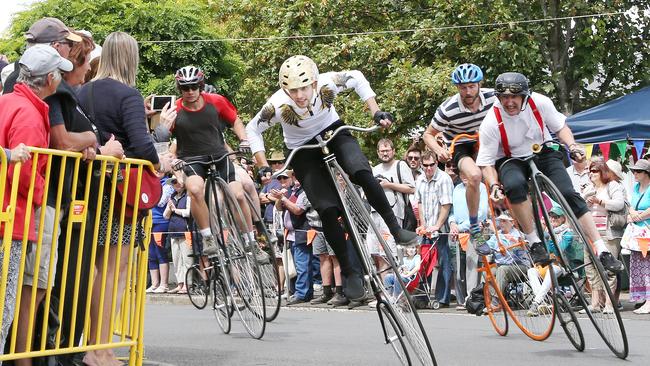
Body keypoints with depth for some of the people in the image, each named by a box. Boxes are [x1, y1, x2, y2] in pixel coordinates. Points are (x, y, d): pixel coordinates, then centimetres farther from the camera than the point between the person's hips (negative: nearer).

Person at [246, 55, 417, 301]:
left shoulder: (327, 83, -29)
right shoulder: (278, 105, -30)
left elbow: (356, 78, -7)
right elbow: (252, 129, -12)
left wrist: (376, 112, -13)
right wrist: (263, 166, -18)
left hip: (332, 132, 1)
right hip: (303, 149, -1)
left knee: (361, 173, -30)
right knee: (327, 209, -15)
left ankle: (395, 229, -14)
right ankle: (348, 271, 0)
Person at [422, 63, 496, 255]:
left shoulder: (491, 96, -18)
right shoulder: (448, 110, -28)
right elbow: (428, 134, -14)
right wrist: (439, 150, -33)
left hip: (481, 142, 5)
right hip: (458, 146, -5)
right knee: (474, 175, -33)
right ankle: (474, 231, -23)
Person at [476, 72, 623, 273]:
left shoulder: (539, 102, -18)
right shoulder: (491, 123, -23)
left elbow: (560, 126, 0)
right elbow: (486, 162, -16)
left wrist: (572, 145, -18)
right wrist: (494, 185, -33)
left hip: (543, 153, 2)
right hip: (511, 160, -2)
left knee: (569, 194, -17)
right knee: (515, 185, -38)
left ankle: (602, 251, -13)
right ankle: (534, 243, -24)